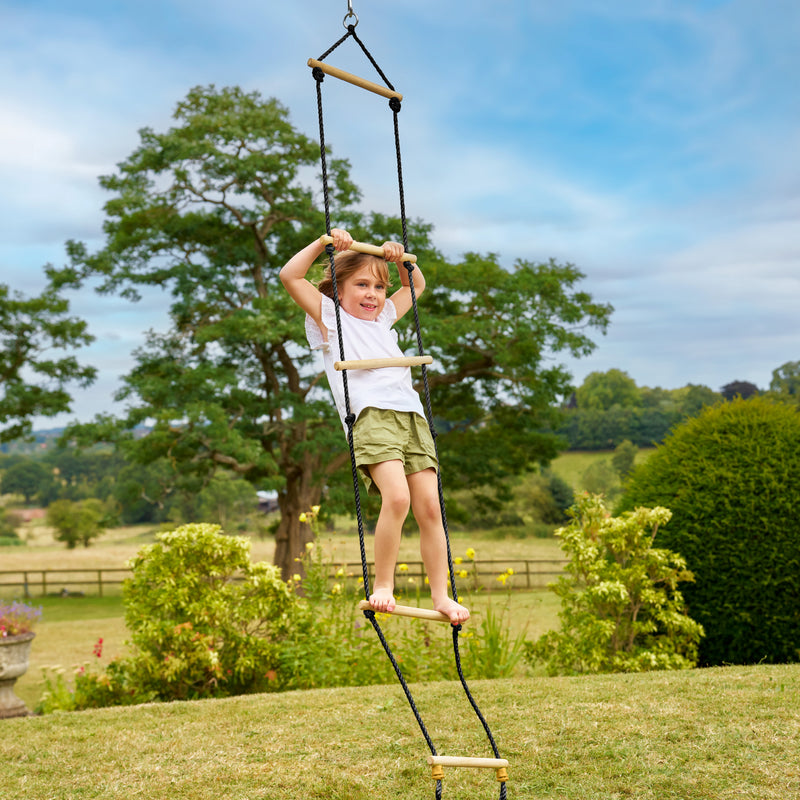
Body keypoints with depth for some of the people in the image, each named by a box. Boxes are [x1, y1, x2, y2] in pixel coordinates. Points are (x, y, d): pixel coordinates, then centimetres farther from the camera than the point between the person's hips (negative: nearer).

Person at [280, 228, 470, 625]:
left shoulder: (384, 318, 32)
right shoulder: (329, 317, 16)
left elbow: (416, 285, 46)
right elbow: (290, 276, 8)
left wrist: (400, 259, 28)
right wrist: (324, 242, 8)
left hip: (412, 415, 6)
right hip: (370, 414, -6)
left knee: (429, 506, -4)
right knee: (397, 497, -25)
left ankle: (441, 595, 2)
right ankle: (382, 586, -12)